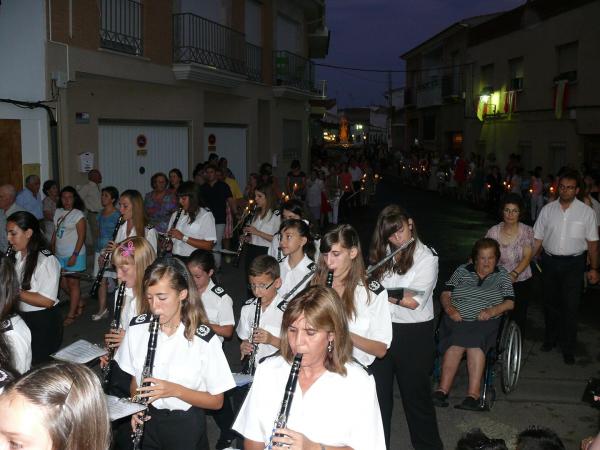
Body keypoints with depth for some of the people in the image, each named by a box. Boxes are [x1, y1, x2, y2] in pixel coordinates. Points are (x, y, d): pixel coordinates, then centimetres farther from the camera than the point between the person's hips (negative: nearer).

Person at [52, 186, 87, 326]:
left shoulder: (78, 214, -10)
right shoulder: (58, 212, 9)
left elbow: (81, 237, -13)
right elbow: (55, 233, 16)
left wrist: (74, 255, -17)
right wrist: (52, 250, 13)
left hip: (74, 255, -7)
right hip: (60, 255, 7)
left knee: (72, 283, 0)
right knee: (62, 283, 10)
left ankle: (71, 314, 9)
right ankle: (79, 303, 30)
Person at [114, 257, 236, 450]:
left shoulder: (205, 340, -21)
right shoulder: (137, 327, -8)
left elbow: (216, 401, -13)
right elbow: (135, 377, 8)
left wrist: (176, 390, -24)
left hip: (184, 426, -3)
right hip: (143, 419, 3)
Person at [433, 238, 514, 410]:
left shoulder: (502, 275, 17)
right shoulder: (462, 270, 17)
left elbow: (510, 303, 7)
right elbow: (445, 294, 10)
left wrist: (492, 310, -12)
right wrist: (449, 309, -11)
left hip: (485, 321, -1)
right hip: (457, 319, 1)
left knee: (475, 341, -34)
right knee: (457, 343, -32)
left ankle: (473, 394, -37)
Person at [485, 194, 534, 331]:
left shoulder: (527, 231, -6)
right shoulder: (493, 231, -4)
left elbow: (527, 257, -13)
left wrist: (514, 274, -27)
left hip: (521, 282, 0)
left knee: (518, 317, 8)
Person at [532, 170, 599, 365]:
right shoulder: (548, 209, 2)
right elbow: (537, 239, 5)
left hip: (573, 263, -2)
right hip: (550, 261, 3)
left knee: (570, 306, -1)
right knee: (550, 303, 15)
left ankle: (568, 348, 13)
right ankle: (550, 339, 35)